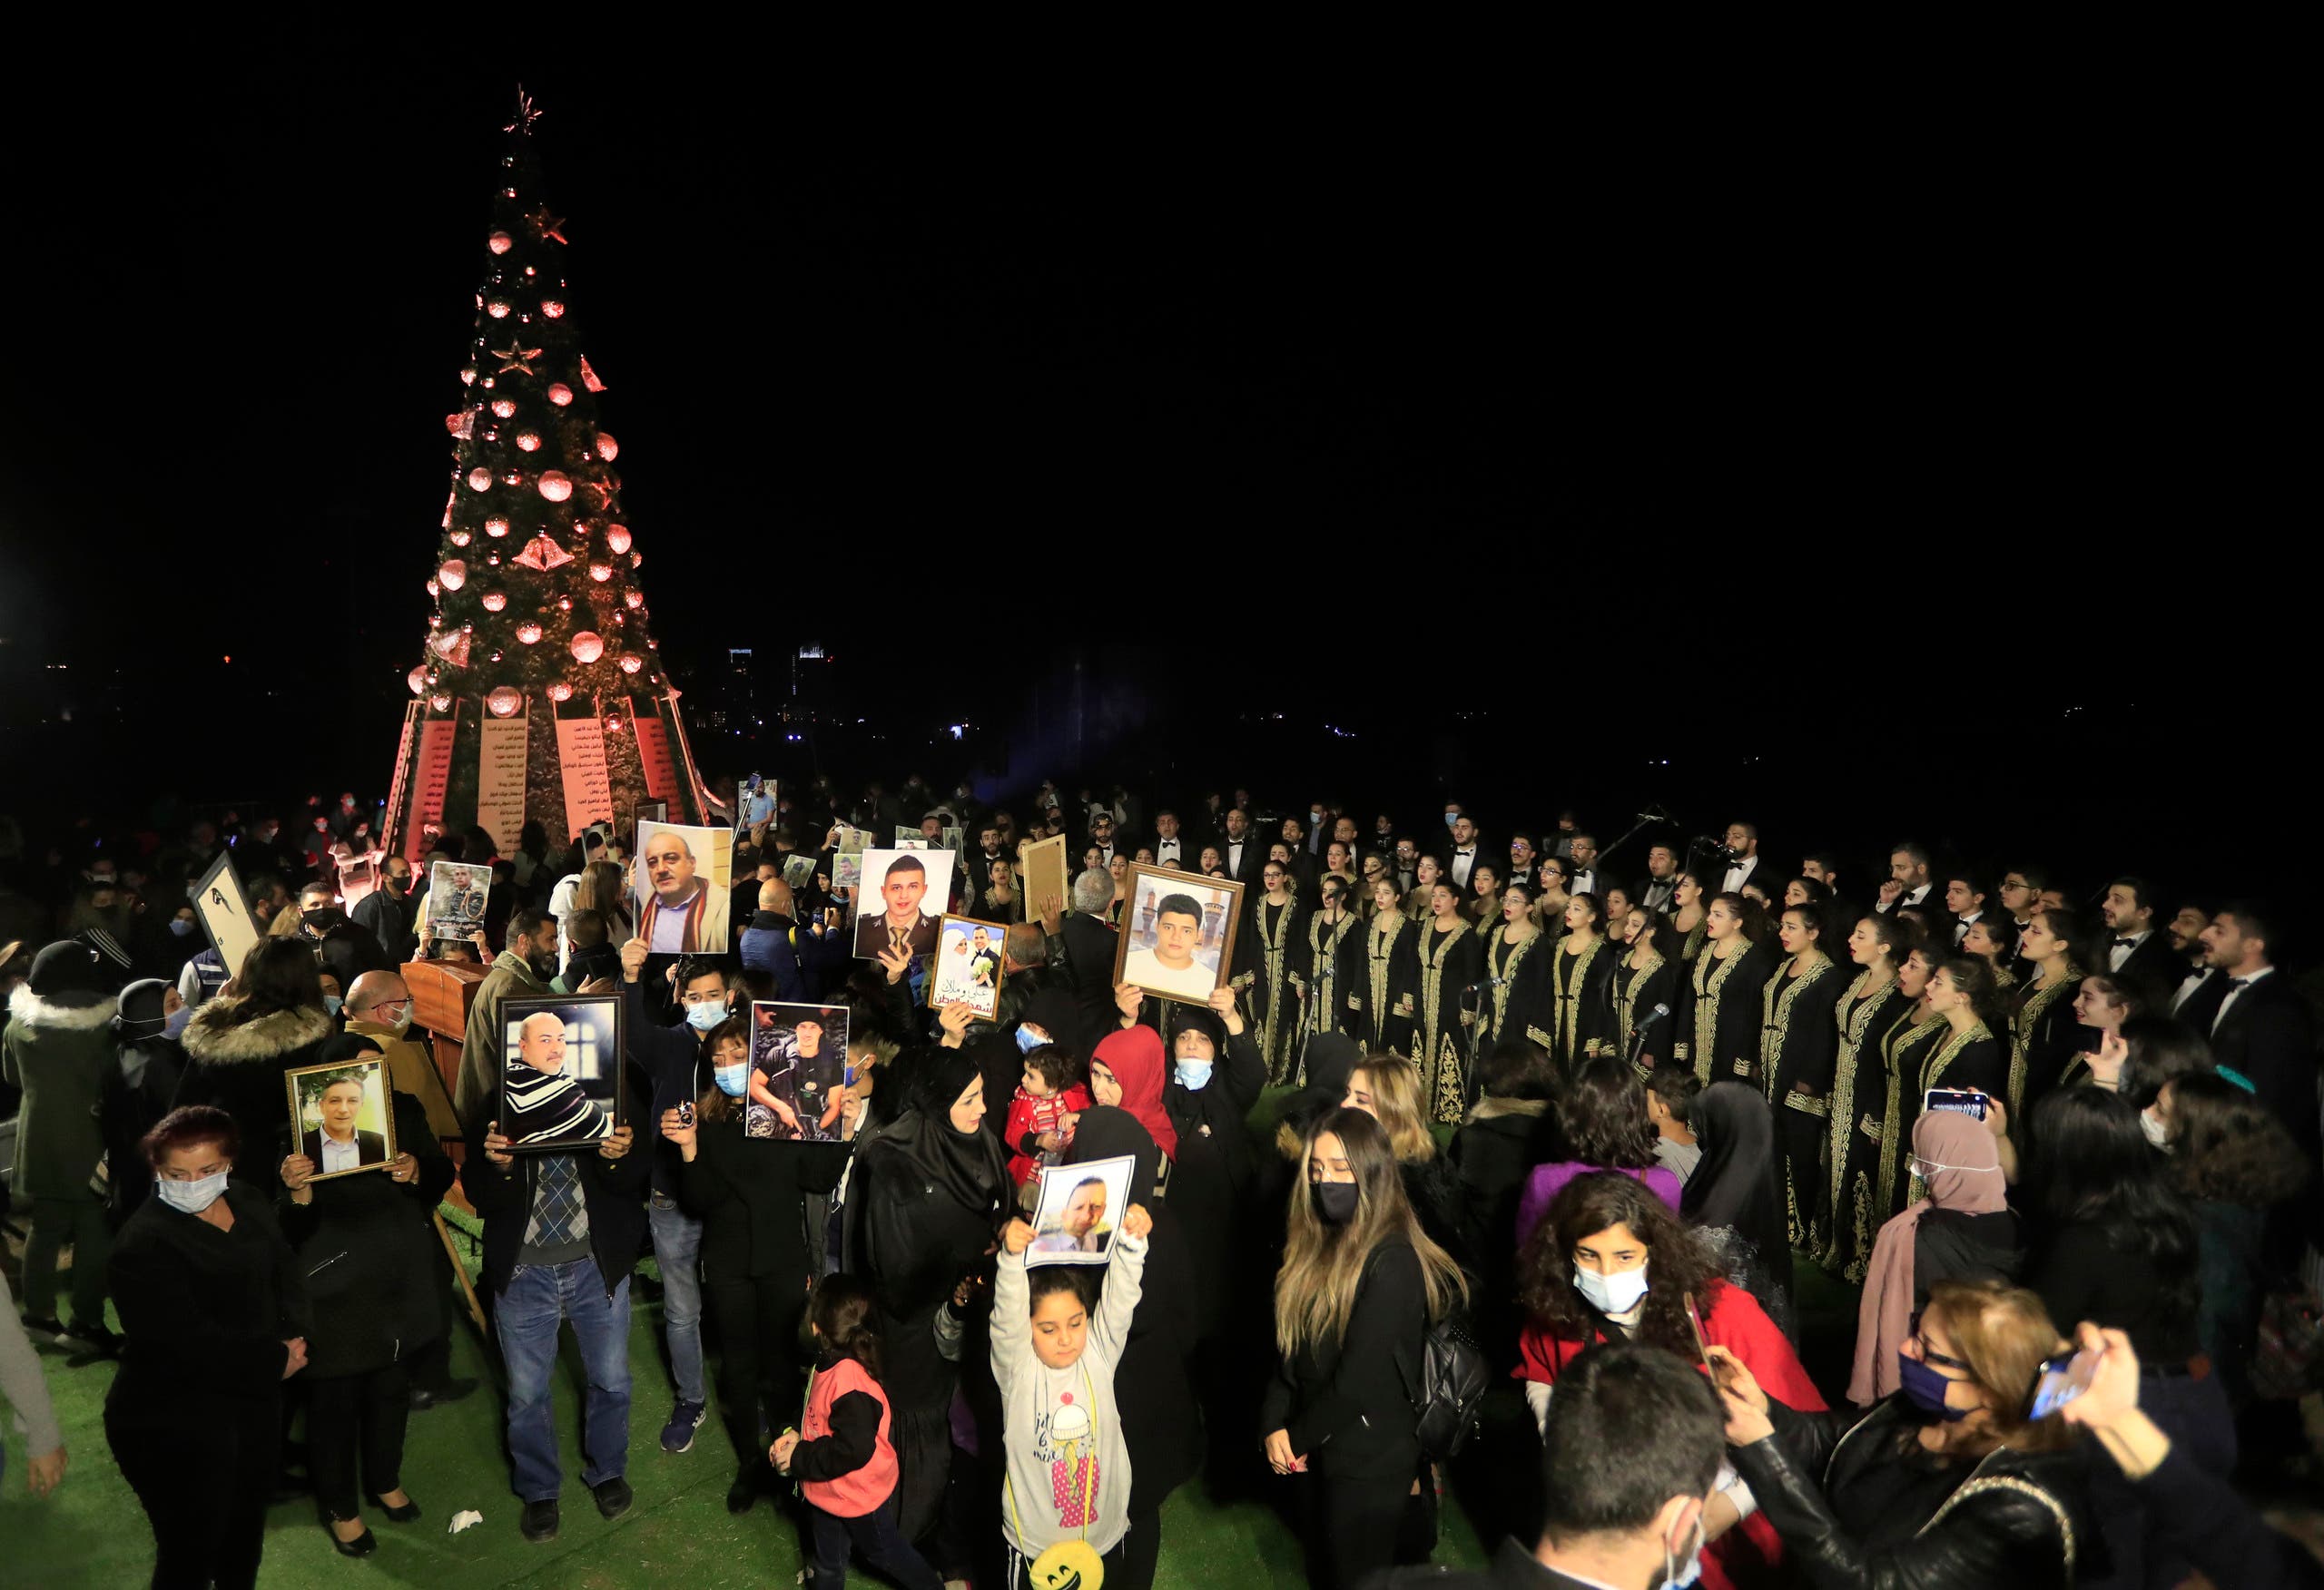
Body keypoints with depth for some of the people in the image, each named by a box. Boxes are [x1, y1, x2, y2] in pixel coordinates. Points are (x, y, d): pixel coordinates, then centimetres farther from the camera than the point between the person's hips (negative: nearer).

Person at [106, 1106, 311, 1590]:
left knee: (247, 1529, 25)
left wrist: (294, 1335, -11)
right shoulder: (144, 1246, -24)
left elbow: (284, 1269, 7)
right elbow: (191, 1344, -29)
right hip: (175, 1422, -8)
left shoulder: (248, 1201, -1)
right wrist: (276, 1359, -19)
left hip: (254, 1398, 8)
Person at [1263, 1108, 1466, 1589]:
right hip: (1318, 1445, 7)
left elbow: (1359, 1377, -23)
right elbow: (1292, 1343, 3)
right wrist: (1274, 1422, -9)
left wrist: (1299, 1437, -12)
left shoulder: (1392, 1261, -23)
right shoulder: (1313, 1242, 1)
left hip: (1371, 1458, -7)